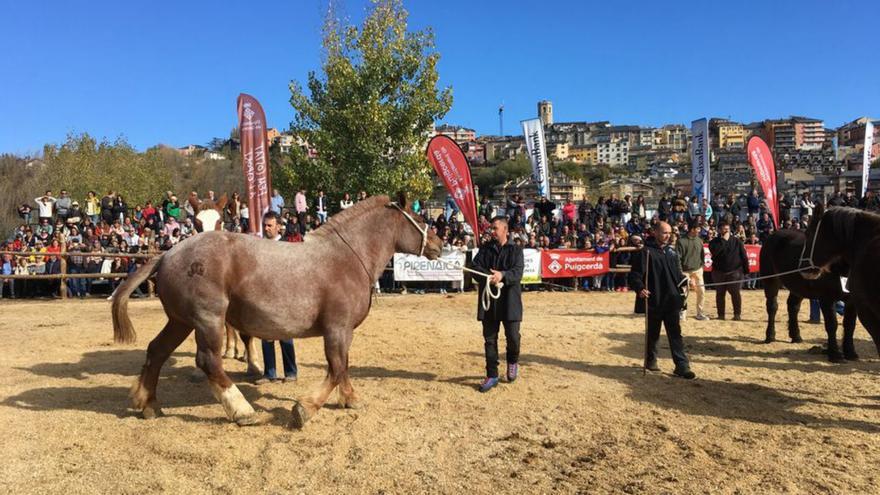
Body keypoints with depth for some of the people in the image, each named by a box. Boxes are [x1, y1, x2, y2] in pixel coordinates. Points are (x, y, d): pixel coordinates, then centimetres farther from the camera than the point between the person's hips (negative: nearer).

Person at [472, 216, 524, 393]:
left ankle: (513, 361, 31)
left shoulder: (515, 250, 1)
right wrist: (487, 277, -23)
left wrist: (502, 275, -30)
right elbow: (475, 267, -3)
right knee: (490, 338, 6)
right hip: (488, 300, 3)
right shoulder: (485, 249, 9)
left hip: (510, 300, -2)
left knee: (512, 336, -2)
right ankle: (492, 375, 16)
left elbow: (518, 272, -12)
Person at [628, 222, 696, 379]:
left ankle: (682, 366, 2)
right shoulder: (646, 252, -7)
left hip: (672, 300, 5)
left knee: (675, 333, 2)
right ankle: (650, 360, 30)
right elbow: (635, 274, -10)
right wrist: (639, 288, -26)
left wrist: (685, 281, 2)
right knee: (653, 333, 10)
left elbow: (677, 273, 20)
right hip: (654, 300, -4)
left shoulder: (672, 252, 13)